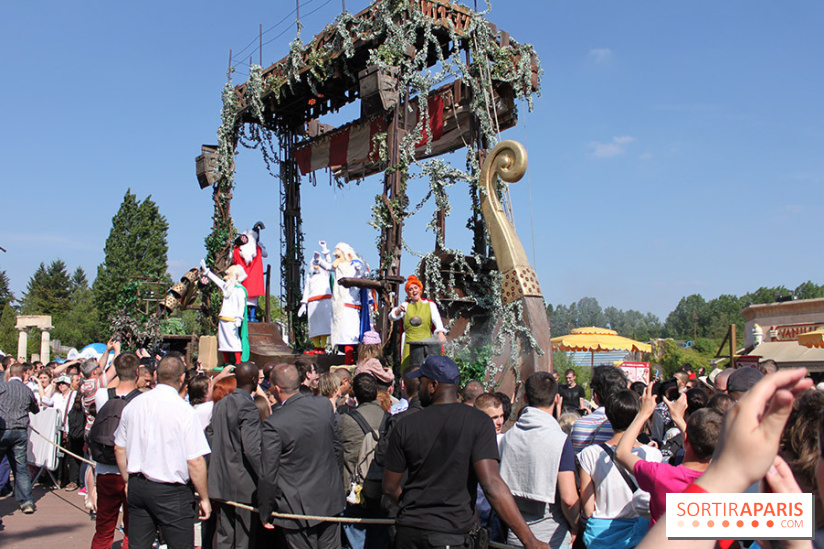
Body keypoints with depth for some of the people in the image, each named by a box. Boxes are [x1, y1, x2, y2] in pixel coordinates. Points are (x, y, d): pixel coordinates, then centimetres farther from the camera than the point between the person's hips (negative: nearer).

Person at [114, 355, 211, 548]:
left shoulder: (133, 405, 2)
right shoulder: (184, 410, -15)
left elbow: (119, 448, 12)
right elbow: (195, 461, -15)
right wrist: (204, 498, -4)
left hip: (137, 487, 6)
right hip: (172, 492, -6)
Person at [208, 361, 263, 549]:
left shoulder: (220, 405, 8)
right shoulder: (248, 408, -17)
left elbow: (211, 439, 14)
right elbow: (252, 450, -23)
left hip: (221, 482, 7)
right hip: (243, 484, -7)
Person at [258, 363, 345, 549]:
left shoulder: (273, 424, -21)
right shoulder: (323, 405, -5)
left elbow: (268, 475, -14)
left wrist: (265, 513, -1)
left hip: (299, 508, -5)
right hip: (331, 501, 5)